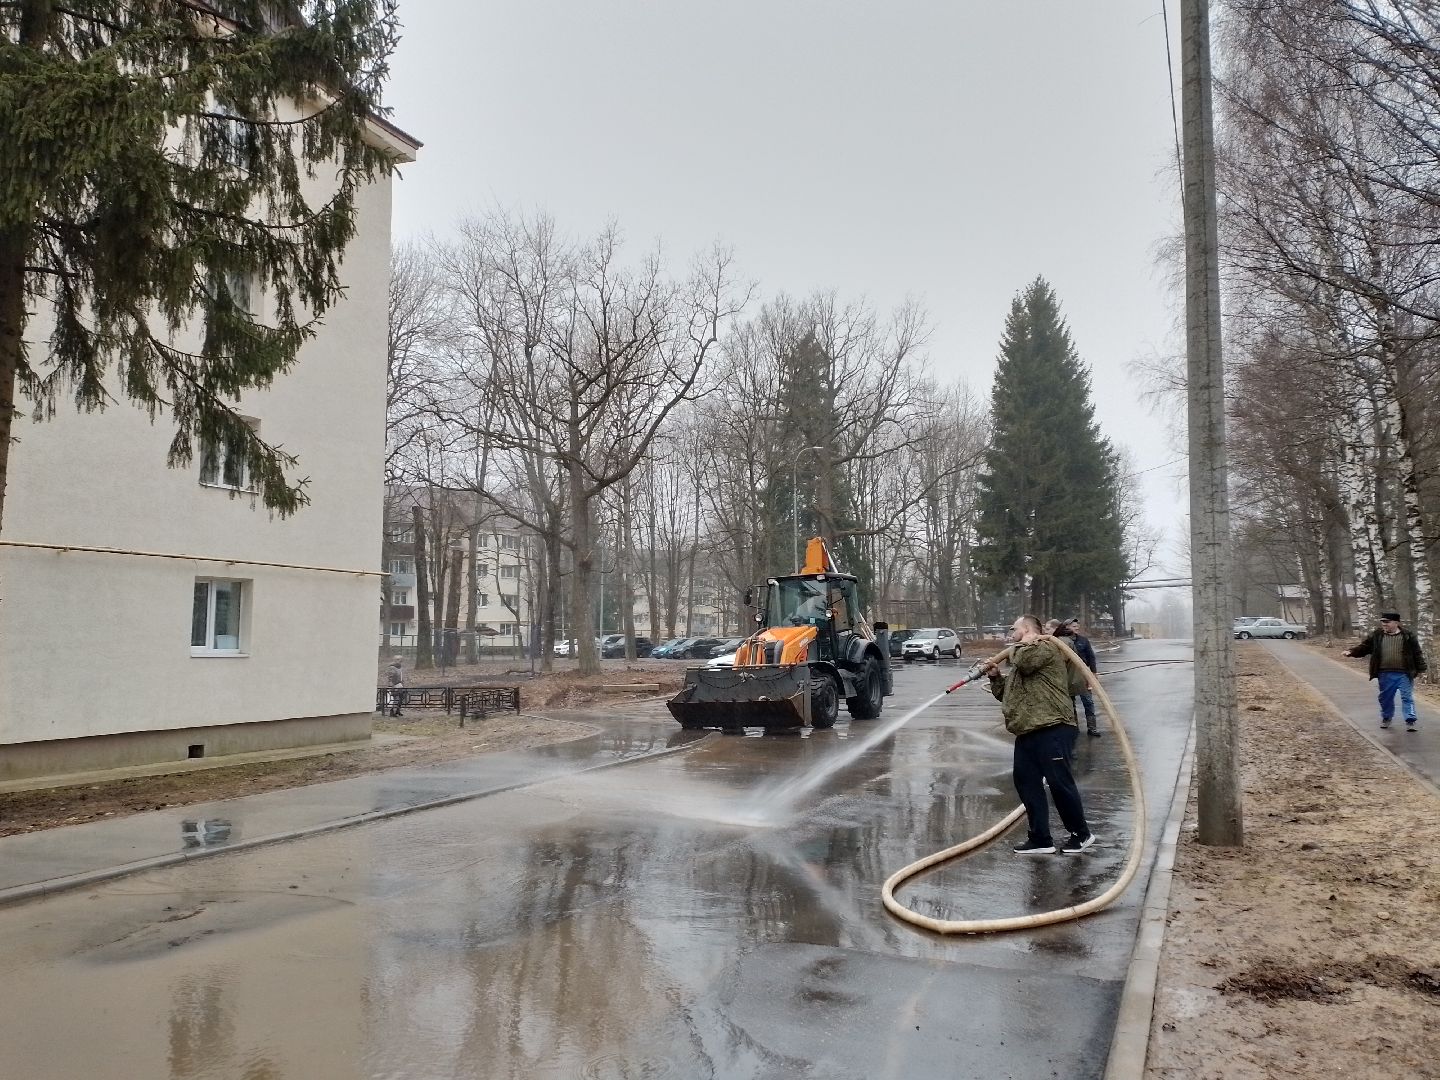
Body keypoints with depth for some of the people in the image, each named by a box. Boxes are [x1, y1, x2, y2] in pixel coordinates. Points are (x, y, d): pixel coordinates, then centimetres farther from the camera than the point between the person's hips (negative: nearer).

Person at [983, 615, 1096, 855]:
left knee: (1059, 782, -4)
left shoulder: (1045, 647, -4)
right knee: (1027, 783, 8)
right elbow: (1006, 693, 29)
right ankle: (1040, 839, 14)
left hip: (1052, 729, -10)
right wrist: (995, 677, 11)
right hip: (1027, 733, 10)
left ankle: (1081, 834, 12)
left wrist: (1021, 645, -4)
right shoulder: (1021, 657, 26)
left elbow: (1025, 661, -24)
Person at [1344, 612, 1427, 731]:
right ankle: (1386, 718, 31)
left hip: (1404, 674, -3)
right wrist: (1351, 651, -10)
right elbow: (1364, 647, 6)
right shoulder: (1377, 636, 4)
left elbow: (1417, 653, 3)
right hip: (1385, 675, 3)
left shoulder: (1408, 635, -2)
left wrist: (1421, 668, 3)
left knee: (1407, 697, 0)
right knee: (1385, 698, 13)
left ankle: (1410, 721, 5)